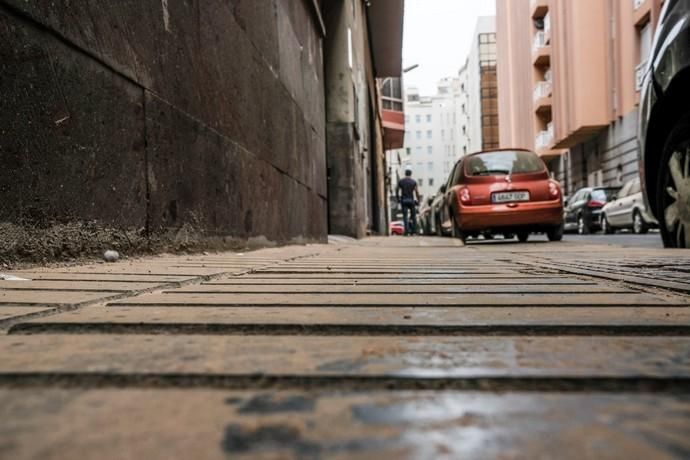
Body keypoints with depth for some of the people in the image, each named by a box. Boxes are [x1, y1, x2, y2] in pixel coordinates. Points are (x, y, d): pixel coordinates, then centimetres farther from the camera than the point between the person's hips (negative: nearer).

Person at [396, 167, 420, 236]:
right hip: (411, 200, -1)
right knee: (413, 215, 13)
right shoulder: (413, 182, -2)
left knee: (405, 216, 0)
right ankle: (414, 230, 12)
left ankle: (407, 231, -9)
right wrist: (418, 200, 5)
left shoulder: (401, 181, 3)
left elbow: (397, 191, 6)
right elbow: (417, 192, -5)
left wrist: (398, 198, 18)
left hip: (403, 200, 1)